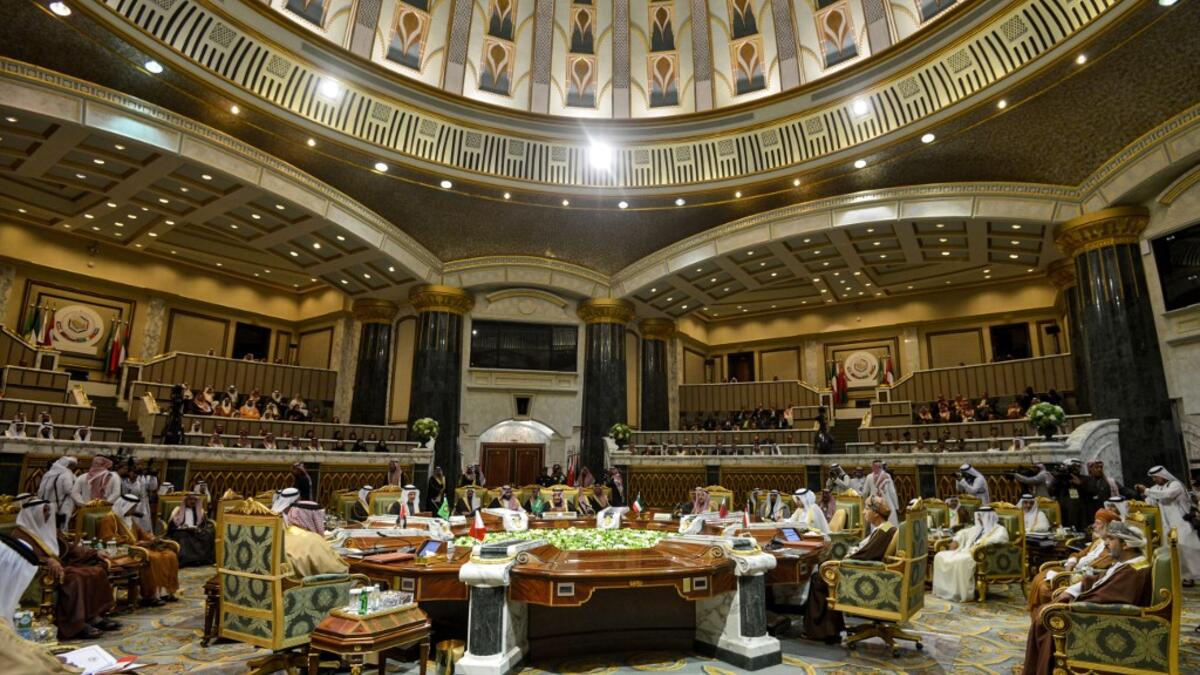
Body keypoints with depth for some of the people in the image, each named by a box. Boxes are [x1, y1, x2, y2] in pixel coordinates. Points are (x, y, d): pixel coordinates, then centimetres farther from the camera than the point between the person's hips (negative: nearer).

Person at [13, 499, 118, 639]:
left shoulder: (48, 529, 19)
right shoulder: (20, 534, -5)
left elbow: (69, 547, 22)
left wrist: (94, 553, 13)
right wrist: (49, 561, -39)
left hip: (61, 565, 8)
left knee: (97, 571, -14)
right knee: (74, 578, -36)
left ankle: (94, 616, -19)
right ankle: (76, 625, -35)